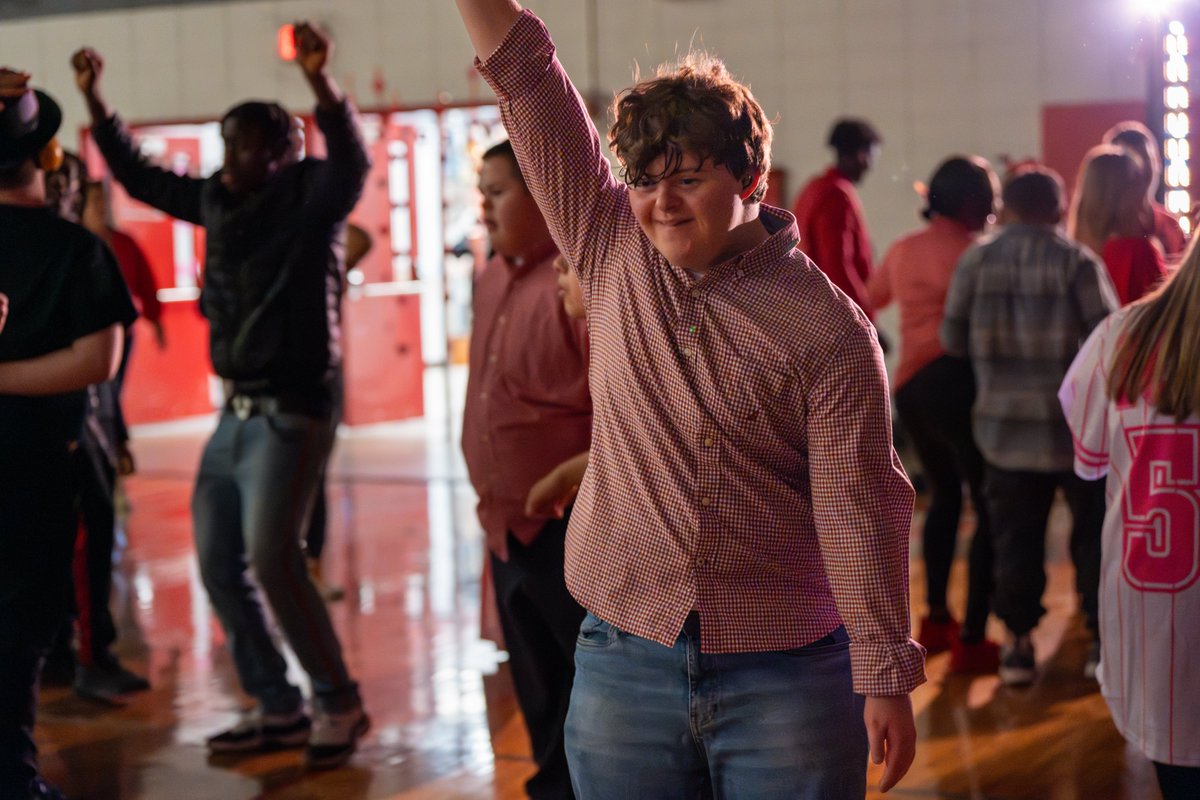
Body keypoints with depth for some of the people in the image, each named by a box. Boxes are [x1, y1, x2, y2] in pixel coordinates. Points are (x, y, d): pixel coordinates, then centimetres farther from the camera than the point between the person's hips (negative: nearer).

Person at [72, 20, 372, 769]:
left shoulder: (308, 197, -8)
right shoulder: (216, 200, 10)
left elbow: (353, 161, -28)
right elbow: (139, 176, 21)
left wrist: (320, 81, -44)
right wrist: (95, 100, 13)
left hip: (291, 411, -8)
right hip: (235, 410, 8)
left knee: (271, 558, -18)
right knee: (219, 565, 8)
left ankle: (340, 702, -2)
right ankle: (278, 707, 19)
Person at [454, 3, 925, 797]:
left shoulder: (828, 327, -8)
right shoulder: (613, 254, 2)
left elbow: (858, 509, -8)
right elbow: (527, 78, -2)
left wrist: (884, 677, -8)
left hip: (783, 672, -3)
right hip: (625, 656, 3)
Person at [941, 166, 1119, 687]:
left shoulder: (975, 262, 0)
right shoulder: (1077, 262, -8)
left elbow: (952, 339, 3)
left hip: (1004, 425, 2)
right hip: (1077, 424, -2)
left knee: (1015, 536, 10)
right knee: (1094, 529, 11)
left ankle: (1018, 643, 11)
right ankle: (1102, 638, 14)